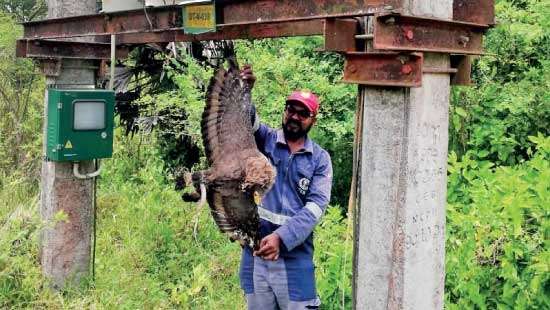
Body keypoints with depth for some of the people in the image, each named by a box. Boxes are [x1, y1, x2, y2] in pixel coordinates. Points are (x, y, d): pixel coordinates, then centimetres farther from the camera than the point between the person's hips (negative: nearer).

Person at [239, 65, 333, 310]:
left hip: (294, 255, -1)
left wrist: (282, 237, -23)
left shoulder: (320, 159, 2)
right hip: (255, 249, 1)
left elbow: (316, 206, -9)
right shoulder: (264, 140, 5)